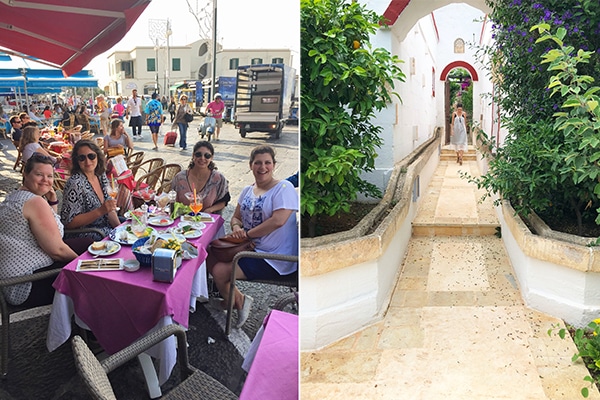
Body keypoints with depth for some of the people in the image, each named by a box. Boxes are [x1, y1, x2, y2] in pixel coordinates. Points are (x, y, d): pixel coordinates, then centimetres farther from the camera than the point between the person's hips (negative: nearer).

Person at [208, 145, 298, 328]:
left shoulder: (284, 188, -14)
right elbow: (236, 217, 15)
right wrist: (236, 228, -10)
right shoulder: (247, 191, 11)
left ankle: (238, 301, 12)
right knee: (209, 258, 1)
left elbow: (278, 220, -26)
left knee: (219, 271, -17)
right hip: (250, 248, 8)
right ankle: (237, 299, 14)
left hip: (273, 258, -8)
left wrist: (247, 234, -16)